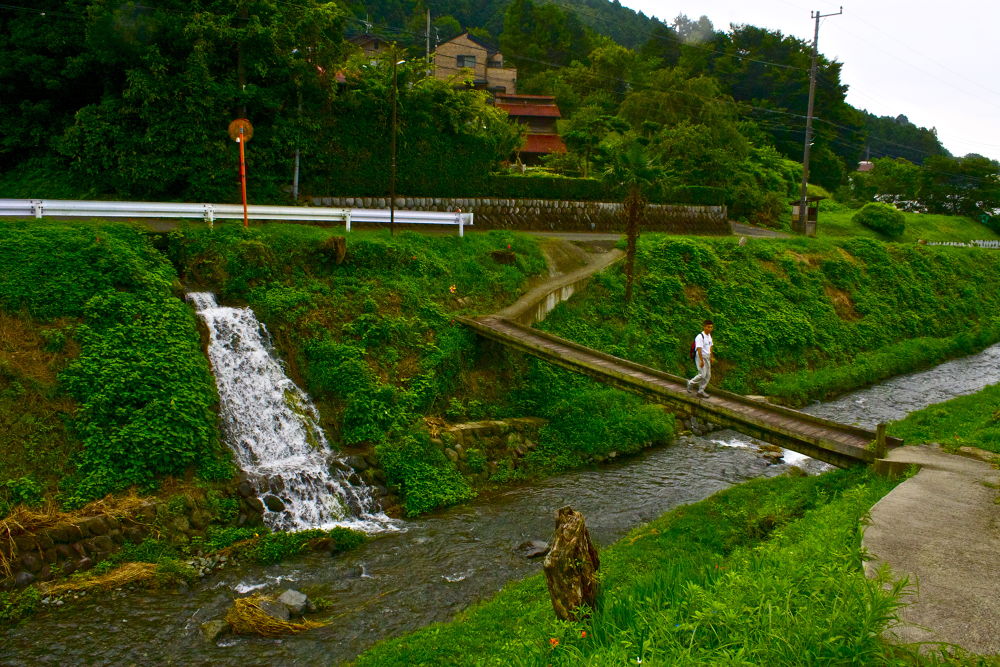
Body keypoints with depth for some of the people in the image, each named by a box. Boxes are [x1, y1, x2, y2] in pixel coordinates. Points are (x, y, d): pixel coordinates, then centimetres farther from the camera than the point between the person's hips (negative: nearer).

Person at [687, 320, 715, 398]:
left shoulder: (709, 336, 9)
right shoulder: (700, 337, -20)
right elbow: (699, 349, -23)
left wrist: (712, 357, 19)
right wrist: (701, 361, -26)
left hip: (707, 357, 9)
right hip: (701, 357, -9)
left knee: (708, 375, 8)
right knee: (702, 374, -12)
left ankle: (701, 391, 17)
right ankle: (690, 383, 11)